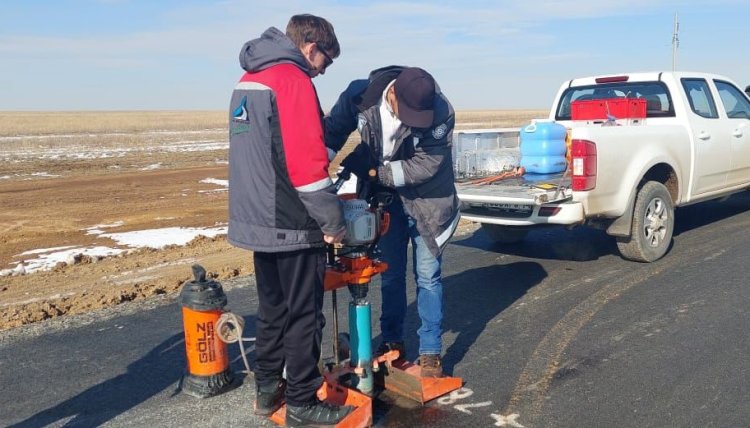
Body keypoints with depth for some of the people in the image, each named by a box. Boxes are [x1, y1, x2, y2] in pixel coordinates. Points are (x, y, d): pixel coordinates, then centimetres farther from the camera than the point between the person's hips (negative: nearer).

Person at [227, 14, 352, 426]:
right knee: (303, 316, 3)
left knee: (272, 309, 19)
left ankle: (267, 389, 29)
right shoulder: (293, 80, -15)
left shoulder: (248, 80, 15)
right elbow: (308, 163, -21)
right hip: (291, 225, -9)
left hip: (258, 221, 9)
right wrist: (334, 223, -14)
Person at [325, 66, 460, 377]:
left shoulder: (441, 112, -28)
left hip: (427, 202, -3)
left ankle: (430, 352, 16)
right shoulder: (361, 95, -20)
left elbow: (425, 166, -27)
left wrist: (376, 173, -26)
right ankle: (391, 341, 30)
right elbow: (333, 132, -5)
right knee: (390, 275, 13)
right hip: (386, 199, 3)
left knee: (427, 277, 2)